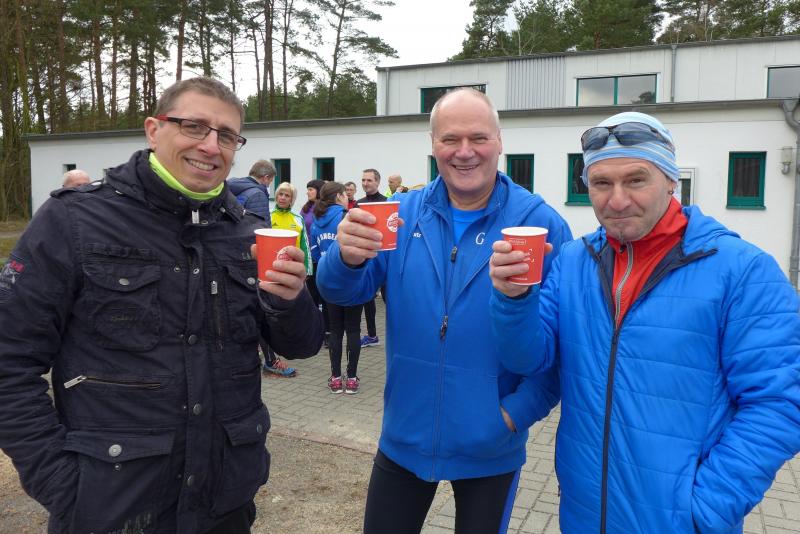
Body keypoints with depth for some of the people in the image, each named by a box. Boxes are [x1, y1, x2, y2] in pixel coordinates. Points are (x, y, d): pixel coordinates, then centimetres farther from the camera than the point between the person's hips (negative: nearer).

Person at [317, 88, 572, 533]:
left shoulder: (541, 223, -11)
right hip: (404, 436, 2)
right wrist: (348, 256, -32)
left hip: (491, 448, -1)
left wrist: (519, 411, -15)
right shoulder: (404, 214, -4)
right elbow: (343, 292, -11)